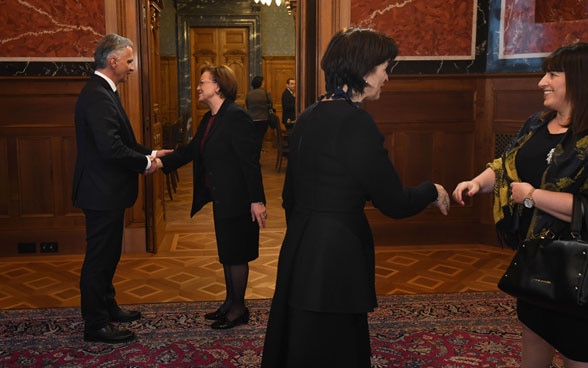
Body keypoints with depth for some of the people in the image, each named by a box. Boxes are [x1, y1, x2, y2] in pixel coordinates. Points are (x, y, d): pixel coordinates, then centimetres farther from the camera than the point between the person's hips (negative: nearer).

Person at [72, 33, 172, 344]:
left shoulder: (103, 91, 13)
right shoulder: (97, 96, -21)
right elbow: (112, 149, -28)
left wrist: (150, 152, 7)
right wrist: (145, 163, -14)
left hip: (107, 191, 11)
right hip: (102, 192, -11)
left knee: (108, 254, 21)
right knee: (99, 257, 1)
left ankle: (107, 306, 37)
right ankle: (96, 324, 13)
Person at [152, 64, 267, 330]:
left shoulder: (236, 117, -18)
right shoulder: (210, 119, 11)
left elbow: (250, 160, -22)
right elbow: (191, 150, 14)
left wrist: (257, 200, -23)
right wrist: (161, 162, 3)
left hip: (237, 200, -9)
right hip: (221, 199, 9)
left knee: (235, 253, 2)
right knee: (226, 252, 18)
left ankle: (239, 308, 17)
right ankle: (230, 302, 31)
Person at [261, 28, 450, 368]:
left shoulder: (310, 117, 7)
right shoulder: (356, 122, -18)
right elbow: (394, 202, -15)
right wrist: (432, 191, 5)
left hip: (300, 250, 9)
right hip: (336, 258, -9)